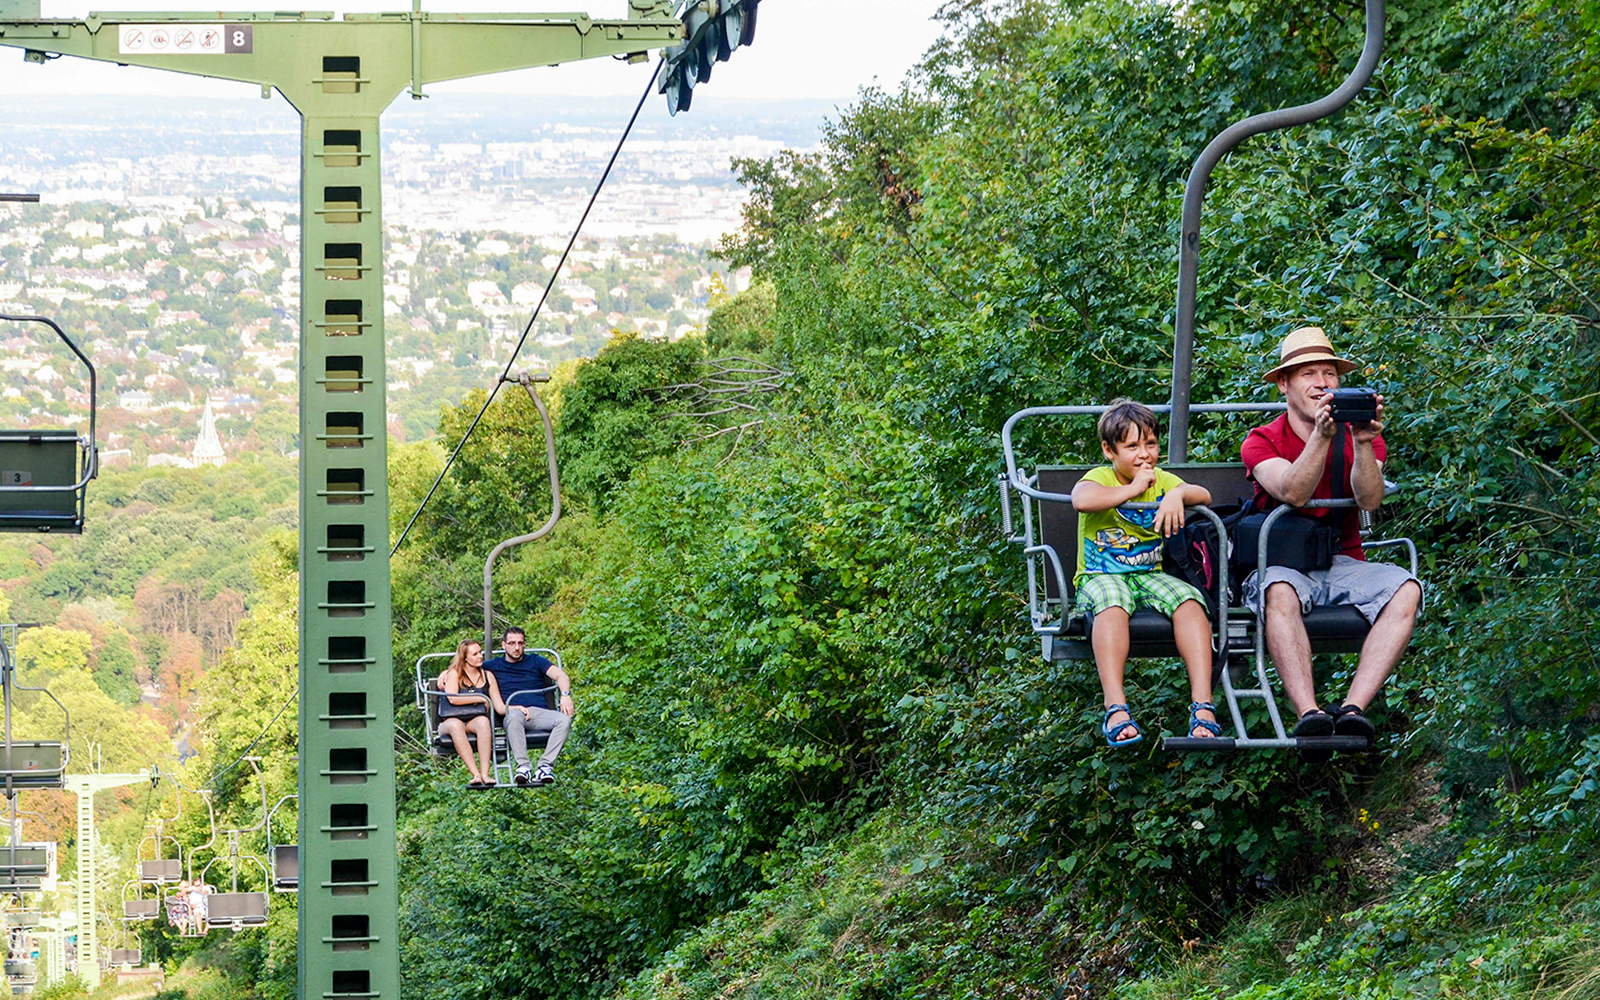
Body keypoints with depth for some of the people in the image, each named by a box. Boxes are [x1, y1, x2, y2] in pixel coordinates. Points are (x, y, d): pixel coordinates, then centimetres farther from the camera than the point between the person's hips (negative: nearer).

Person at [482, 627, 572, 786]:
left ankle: (545, 765, -34)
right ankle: (523, 767, -45)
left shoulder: (535, 661, 21)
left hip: (540, 712, 2)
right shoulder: (494, 665, 21)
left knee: (565, 719, -30)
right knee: (514, 717, -40)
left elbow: (560, 675, 8)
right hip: (514, 712, -2)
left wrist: (565, 695, -12)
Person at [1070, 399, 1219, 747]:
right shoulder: (1100, 478, -5)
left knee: (1189, 601, -26)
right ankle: (1116, 709, -46)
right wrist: (1131, 490, -23)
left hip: (1149, 574, 4)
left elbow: (1204, 495, -4)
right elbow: (1081, 499, -30)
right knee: (1111, 605, -38)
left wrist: (1178, 494, -25)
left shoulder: (1160, 479, 11)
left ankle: (1202, 703, -32)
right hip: (1100, 577, -4)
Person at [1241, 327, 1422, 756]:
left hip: (1344, 564, 3)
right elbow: (1292, 493, -19)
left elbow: (1369, 501, -11)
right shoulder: (1261, 442, 3)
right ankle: (1309, 713, -51)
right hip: (1283, 563, -3)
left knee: (1405, 588, -28)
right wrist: (1322, 436, -31)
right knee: (1280, 591, -39)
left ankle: (1353, 707, -39)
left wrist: (1362, 443, -26)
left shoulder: (1364, 440, 10)